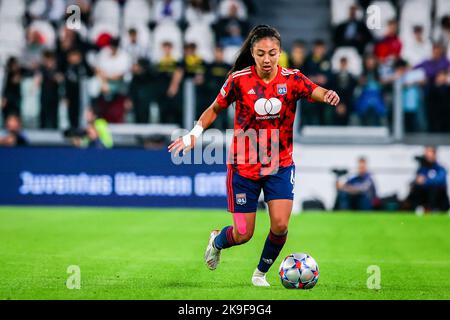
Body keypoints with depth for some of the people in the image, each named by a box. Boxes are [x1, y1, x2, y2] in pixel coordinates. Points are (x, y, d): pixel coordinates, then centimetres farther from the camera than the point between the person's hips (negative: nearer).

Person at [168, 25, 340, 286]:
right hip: (244, 165, -1)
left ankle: (261, 273, 14)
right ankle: (217, 241, 38)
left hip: (280, 165, 1)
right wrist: (195, 133, -7)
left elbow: (318, 93, -27)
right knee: (243, 234, 0)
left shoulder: (291, 79, -9)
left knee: (280, 225, -15)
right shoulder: (239, 79, -9)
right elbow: (215, 109, 6)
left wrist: (329, 96, -49)